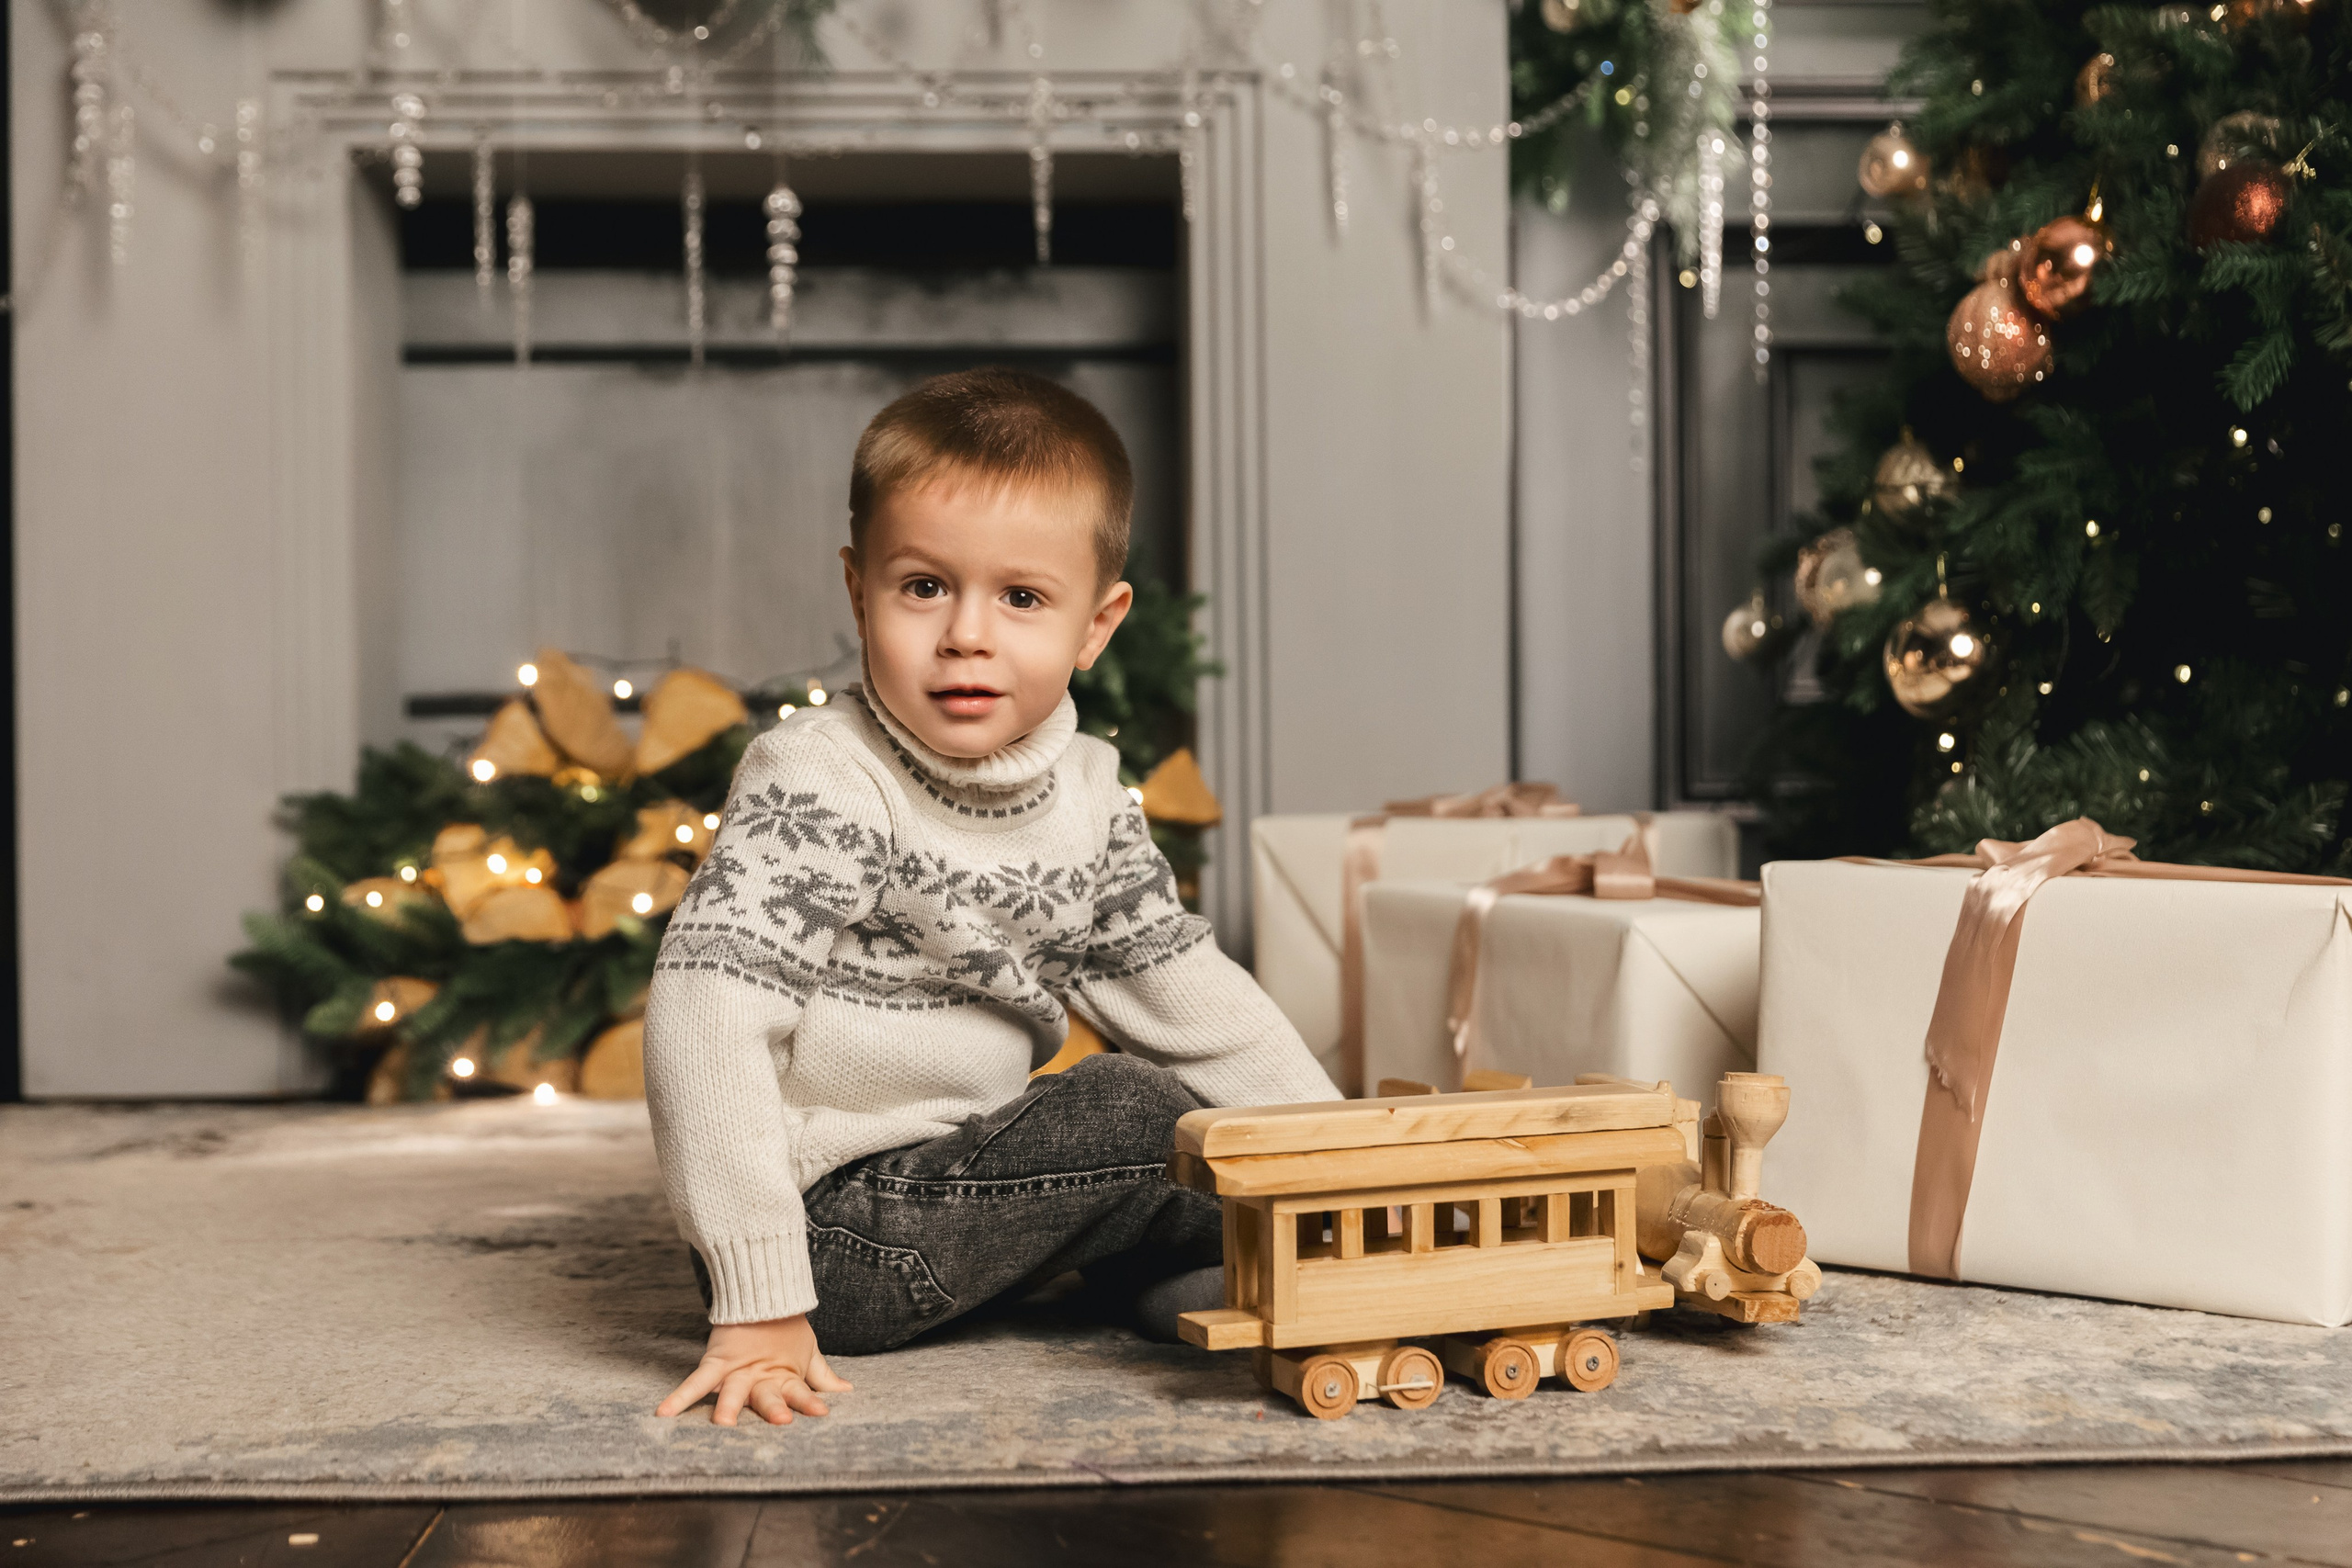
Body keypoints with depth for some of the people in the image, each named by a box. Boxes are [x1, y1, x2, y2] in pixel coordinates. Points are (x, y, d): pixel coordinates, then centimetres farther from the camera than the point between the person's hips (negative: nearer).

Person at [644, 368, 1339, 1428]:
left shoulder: (1085, 794, 3)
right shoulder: (815, 792, -20)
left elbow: (1183, 992, 10)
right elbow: (707, 1015, -28)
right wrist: (758, 1305, -32)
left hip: (948, 1177, 8)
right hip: (828, 1227, -8)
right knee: (1127, 1110, -12)